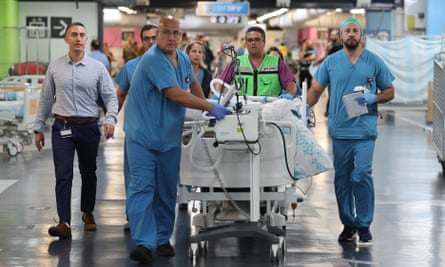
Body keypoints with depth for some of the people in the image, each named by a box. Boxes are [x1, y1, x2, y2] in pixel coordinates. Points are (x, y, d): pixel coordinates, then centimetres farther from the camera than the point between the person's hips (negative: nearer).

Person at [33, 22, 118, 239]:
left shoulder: (97, 68, 1)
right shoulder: (55, 67, 5)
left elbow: (110, 96, 1)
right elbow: (45, 99, 10)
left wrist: (110, 119, -17)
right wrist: (39, 128, 10)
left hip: (89, 127, 1)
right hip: (62, 127, 0)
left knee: (88, 173, 13)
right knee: (63, 175, -9)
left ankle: (88, 213, 33)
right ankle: (64, 223, -12)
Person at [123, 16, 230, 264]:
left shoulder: (183, 59, 8)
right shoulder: (153, 60, -18)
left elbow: (193, 84, 29)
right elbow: (175, 94, -24)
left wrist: (207, 108, 26)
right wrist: (210, 107, -19)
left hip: (169, 138, 7)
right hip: (143, 136, -7)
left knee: (167, 192, 10)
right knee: (142, 187, -13)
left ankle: (163, 239, 20)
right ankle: (145, 243, -19)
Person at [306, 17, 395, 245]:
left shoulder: (374, 62, 4)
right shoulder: (331, 62, 7)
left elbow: (389, 92, 8)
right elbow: (316, 89, 9)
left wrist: (373, 98, -11)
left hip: (364, 130, -2)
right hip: (339, 130, 2)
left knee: (362, 175, -11)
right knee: (342, 179, 8)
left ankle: (364, 225, 1)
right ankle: (348, 224, 20)